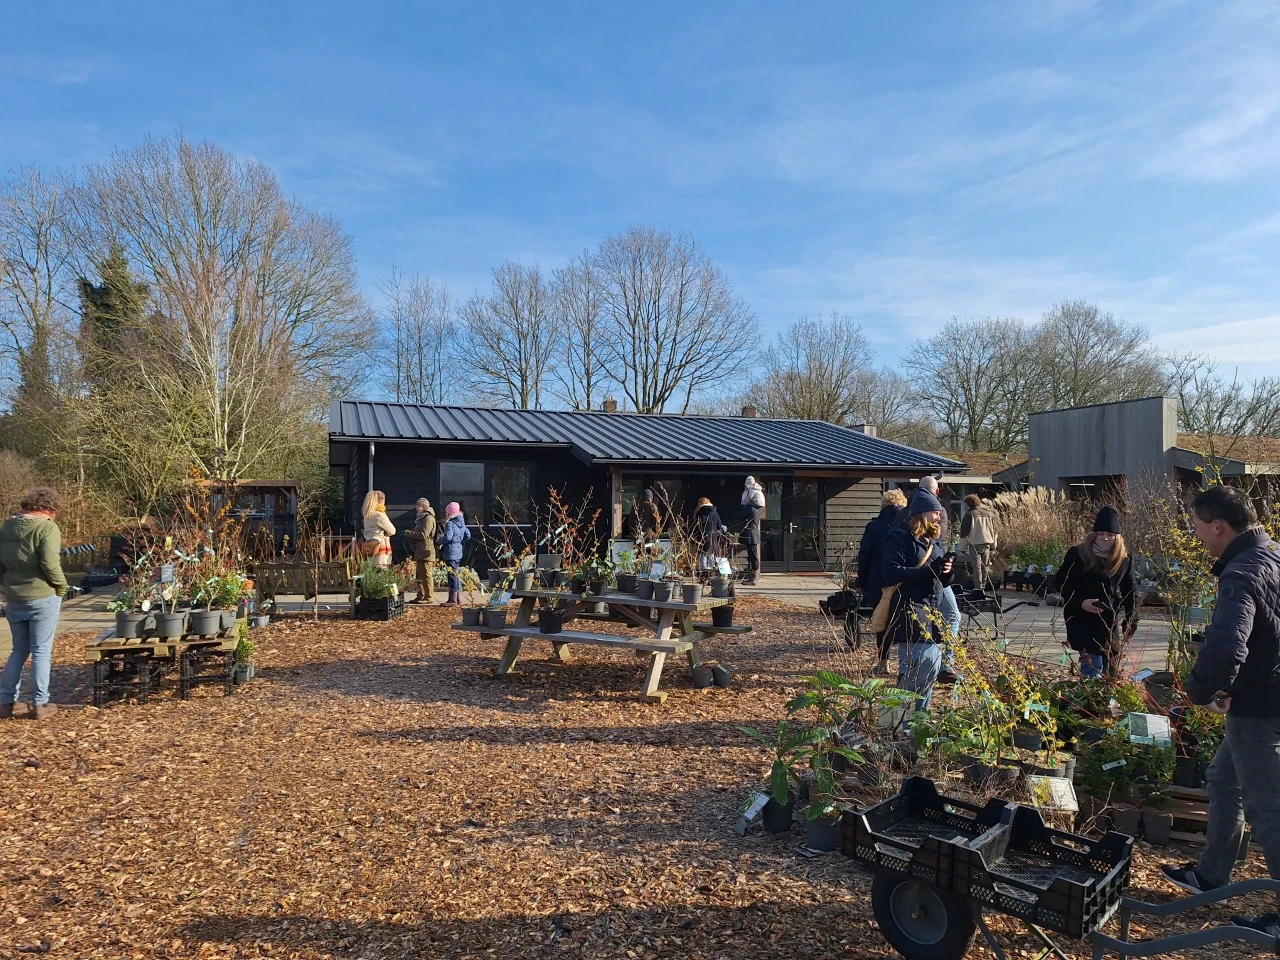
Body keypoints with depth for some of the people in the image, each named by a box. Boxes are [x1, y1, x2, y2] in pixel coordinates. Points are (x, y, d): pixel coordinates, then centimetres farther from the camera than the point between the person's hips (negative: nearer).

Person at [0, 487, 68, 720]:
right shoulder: (47, 527, -13)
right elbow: (50, 563, -21)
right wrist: (61, 586, -8)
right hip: (42, 598, -6)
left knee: (19, 650, 19)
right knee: (41, 651, 2)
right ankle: (40, 705, 6)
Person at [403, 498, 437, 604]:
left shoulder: (429, 518, -11)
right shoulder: (421, 518, 21)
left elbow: (423, 534, -19)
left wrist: (408, 533, -12)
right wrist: (410, 537, 6)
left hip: (426, 552, -10)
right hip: (420, 552, 10)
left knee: (426, 575, -7)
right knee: (419, 575, 14)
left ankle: (429, 597, -3)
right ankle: (421, 596, 20)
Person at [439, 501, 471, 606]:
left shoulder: (450, 523, -15)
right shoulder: (462, 523, 10)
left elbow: (448, 537, -25)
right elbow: (468, 535, 13)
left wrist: (440, 541, -8)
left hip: (451, 552, -8)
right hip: (459, 551, 8)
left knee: (452, 575, -4)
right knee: (455, 574, 17)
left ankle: (453, 600, 0)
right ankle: (458, 597, 22)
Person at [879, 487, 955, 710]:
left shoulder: (935, 541, 19)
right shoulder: (900, 538, -6)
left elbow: (944, 582, 22)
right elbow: (890, 572, -17)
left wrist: (947, 571, -1)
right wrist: (926, 571, -22)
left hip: (932, 612, 9)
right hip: (909, 610, -9)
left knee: (933, 666, 8)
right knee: (926, 663, -19)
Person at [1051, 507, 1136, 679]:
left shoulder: (1124, 558, 0)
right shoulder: (1078, 554, -11)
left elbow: (1129, 591, 9)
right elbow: (1060, 583, -5)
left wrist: (1131, 621, 4)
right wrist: (1080, 603, -18)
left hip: (1113, 620, 4)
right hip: (1084, 621, -4)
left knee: (1111, 669, 11)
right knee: (1093, 667, -10)